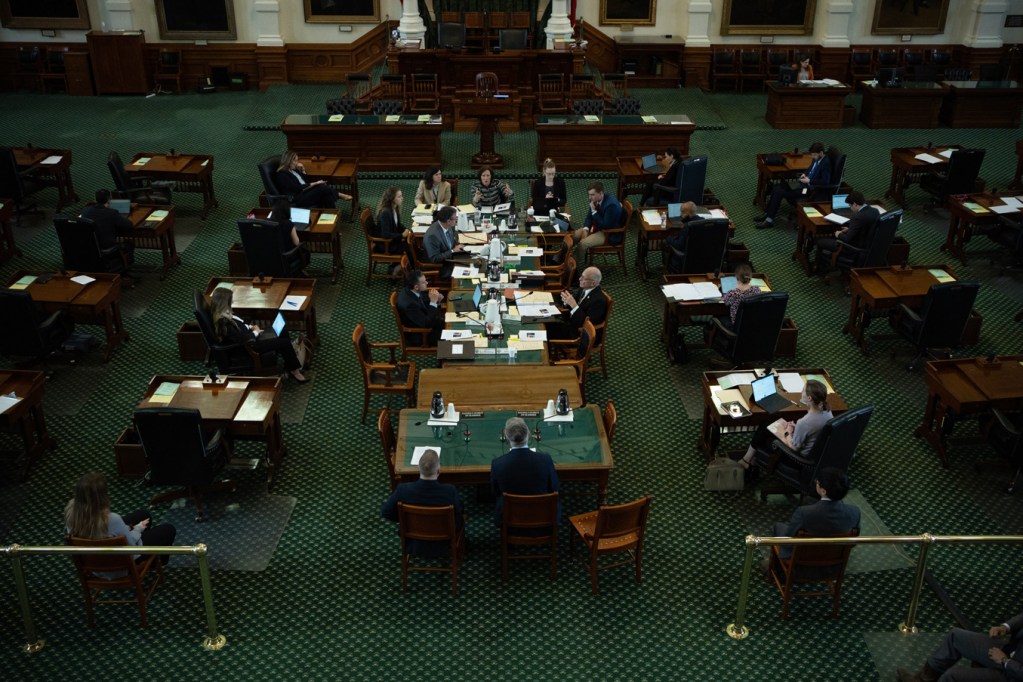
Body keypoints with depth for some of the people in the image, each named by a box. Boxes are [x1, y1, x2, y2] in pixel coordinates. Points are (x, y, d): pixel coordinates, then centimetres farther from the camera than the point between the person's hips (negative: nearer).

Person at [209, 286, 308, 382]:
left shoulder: (224, 314, 0)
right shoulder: (223, 322, -30)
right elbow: (242, 339, -27)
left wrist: (251, 327, 3)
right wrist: (255, 332, -11)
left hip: (249, 336, 10)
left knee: (283, 333, 8)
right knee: (285, 342, -10)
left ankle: (290, 365, 19)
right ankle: (294, 371, 8)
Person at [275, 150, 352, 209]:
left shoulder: (294, 170, 19)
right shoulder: (282, 174, -8)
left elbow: (306, 182, 22)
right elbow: (297, 188, -16)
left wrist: (303, 170, 7)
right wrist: (314, 184, -13)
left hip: (306, 192, 9)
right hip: (298, 199, -9)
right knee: (324, 188, -24)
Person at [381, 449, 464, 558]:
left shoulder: (403, 490, -28)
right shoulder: (450, 491, -31)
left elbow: (385, 512, -8)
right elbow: (459, 524, -14)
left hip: (412, 545, 2)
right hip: (442, 546, -2)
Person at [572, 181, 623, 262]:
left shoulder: (611, 205, -31)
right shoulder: (596, 199, -6)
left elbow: (605, 226, -29)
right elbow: (589, 216, 7)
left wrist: (594, 211, -29)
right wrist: (585, 229, -12)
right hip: (598, 226, 9)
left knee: (582, 244, -22)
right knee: (573, 235, -4)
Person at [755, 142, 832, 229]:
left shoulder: (826, 163, -19)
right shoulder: (816, 159, 6)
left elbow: (825, 182, -27)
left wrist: (809, 181, -22)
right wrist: (804, 174, 5)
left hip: (810, 189, -10)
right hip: (804, 183, 10)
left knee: (779, 192, -17)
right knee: (778, 187, 1)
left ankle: (769, 220, -11)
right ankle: (767, 214, 4)